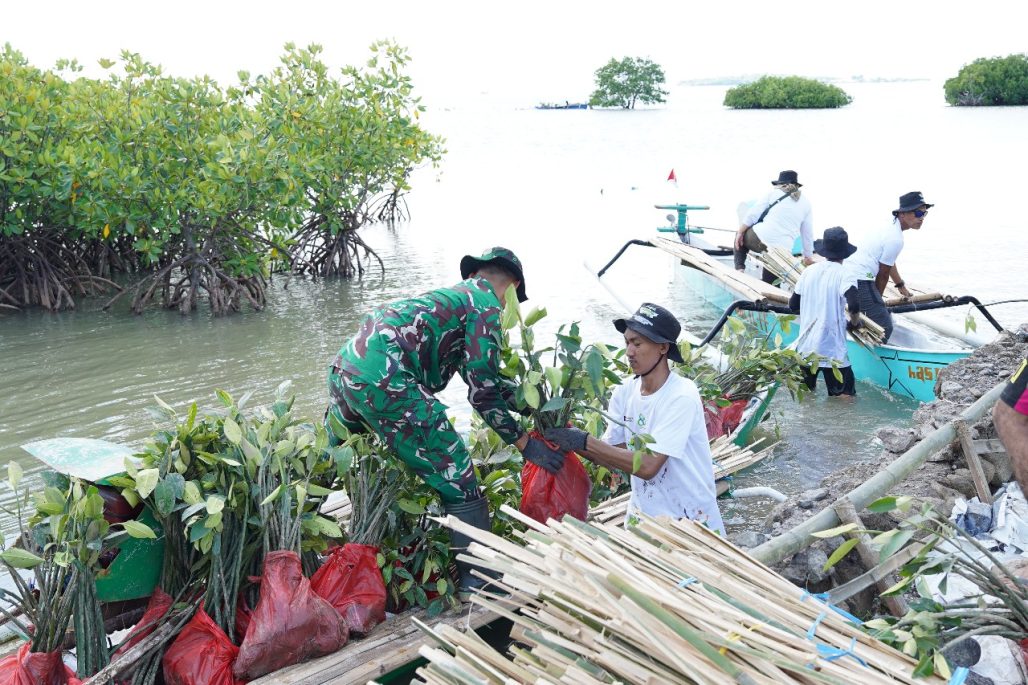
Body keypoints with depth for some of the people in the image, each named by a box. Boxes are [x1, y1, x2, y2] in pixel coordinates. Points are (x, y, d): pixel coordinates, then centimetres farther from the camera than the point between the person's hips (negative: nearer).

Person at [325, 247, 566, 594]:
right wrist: (525, 444, 6)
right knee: (457, 480, 0)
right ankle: (479, 583, 7)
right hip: (384, 379, -9)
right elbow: (482, 390, -2)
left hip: (343, 369, 9)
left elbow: (479, 372, 35)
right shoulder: (486, 303, 5)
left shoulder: (452, 294, 30)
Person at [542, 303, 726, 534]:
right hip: (643, 513, 5)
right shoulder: (625, 392, -1)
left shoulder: (681, 396, -20)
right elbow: (613, 455, 0)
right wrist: (571, 440, -16)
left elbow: (648, 466, -26)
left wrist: (584, 441, -26)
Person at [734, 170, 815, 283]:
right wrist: (808, 256, 30)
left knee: (742, 235, 32)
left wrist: (740, 233, 13)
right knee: (769, 283, 18)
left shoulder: (774, 193, 10)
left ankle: (739, 268, 14)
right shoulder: (806, 203, 17)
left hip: (760, 238, -2)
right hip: (782, 250, 2)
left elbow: (752, 215, 4)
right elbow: (808, 233, 20)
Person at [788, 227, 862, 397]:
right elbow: (854, 306, -24)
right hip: (832, 350, -5)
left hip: (805, 347, 5)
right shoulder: (842, 275, -10)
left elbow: (793, 305, 11)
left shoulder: (808, 271, 5)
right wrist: (855, 321, -3)